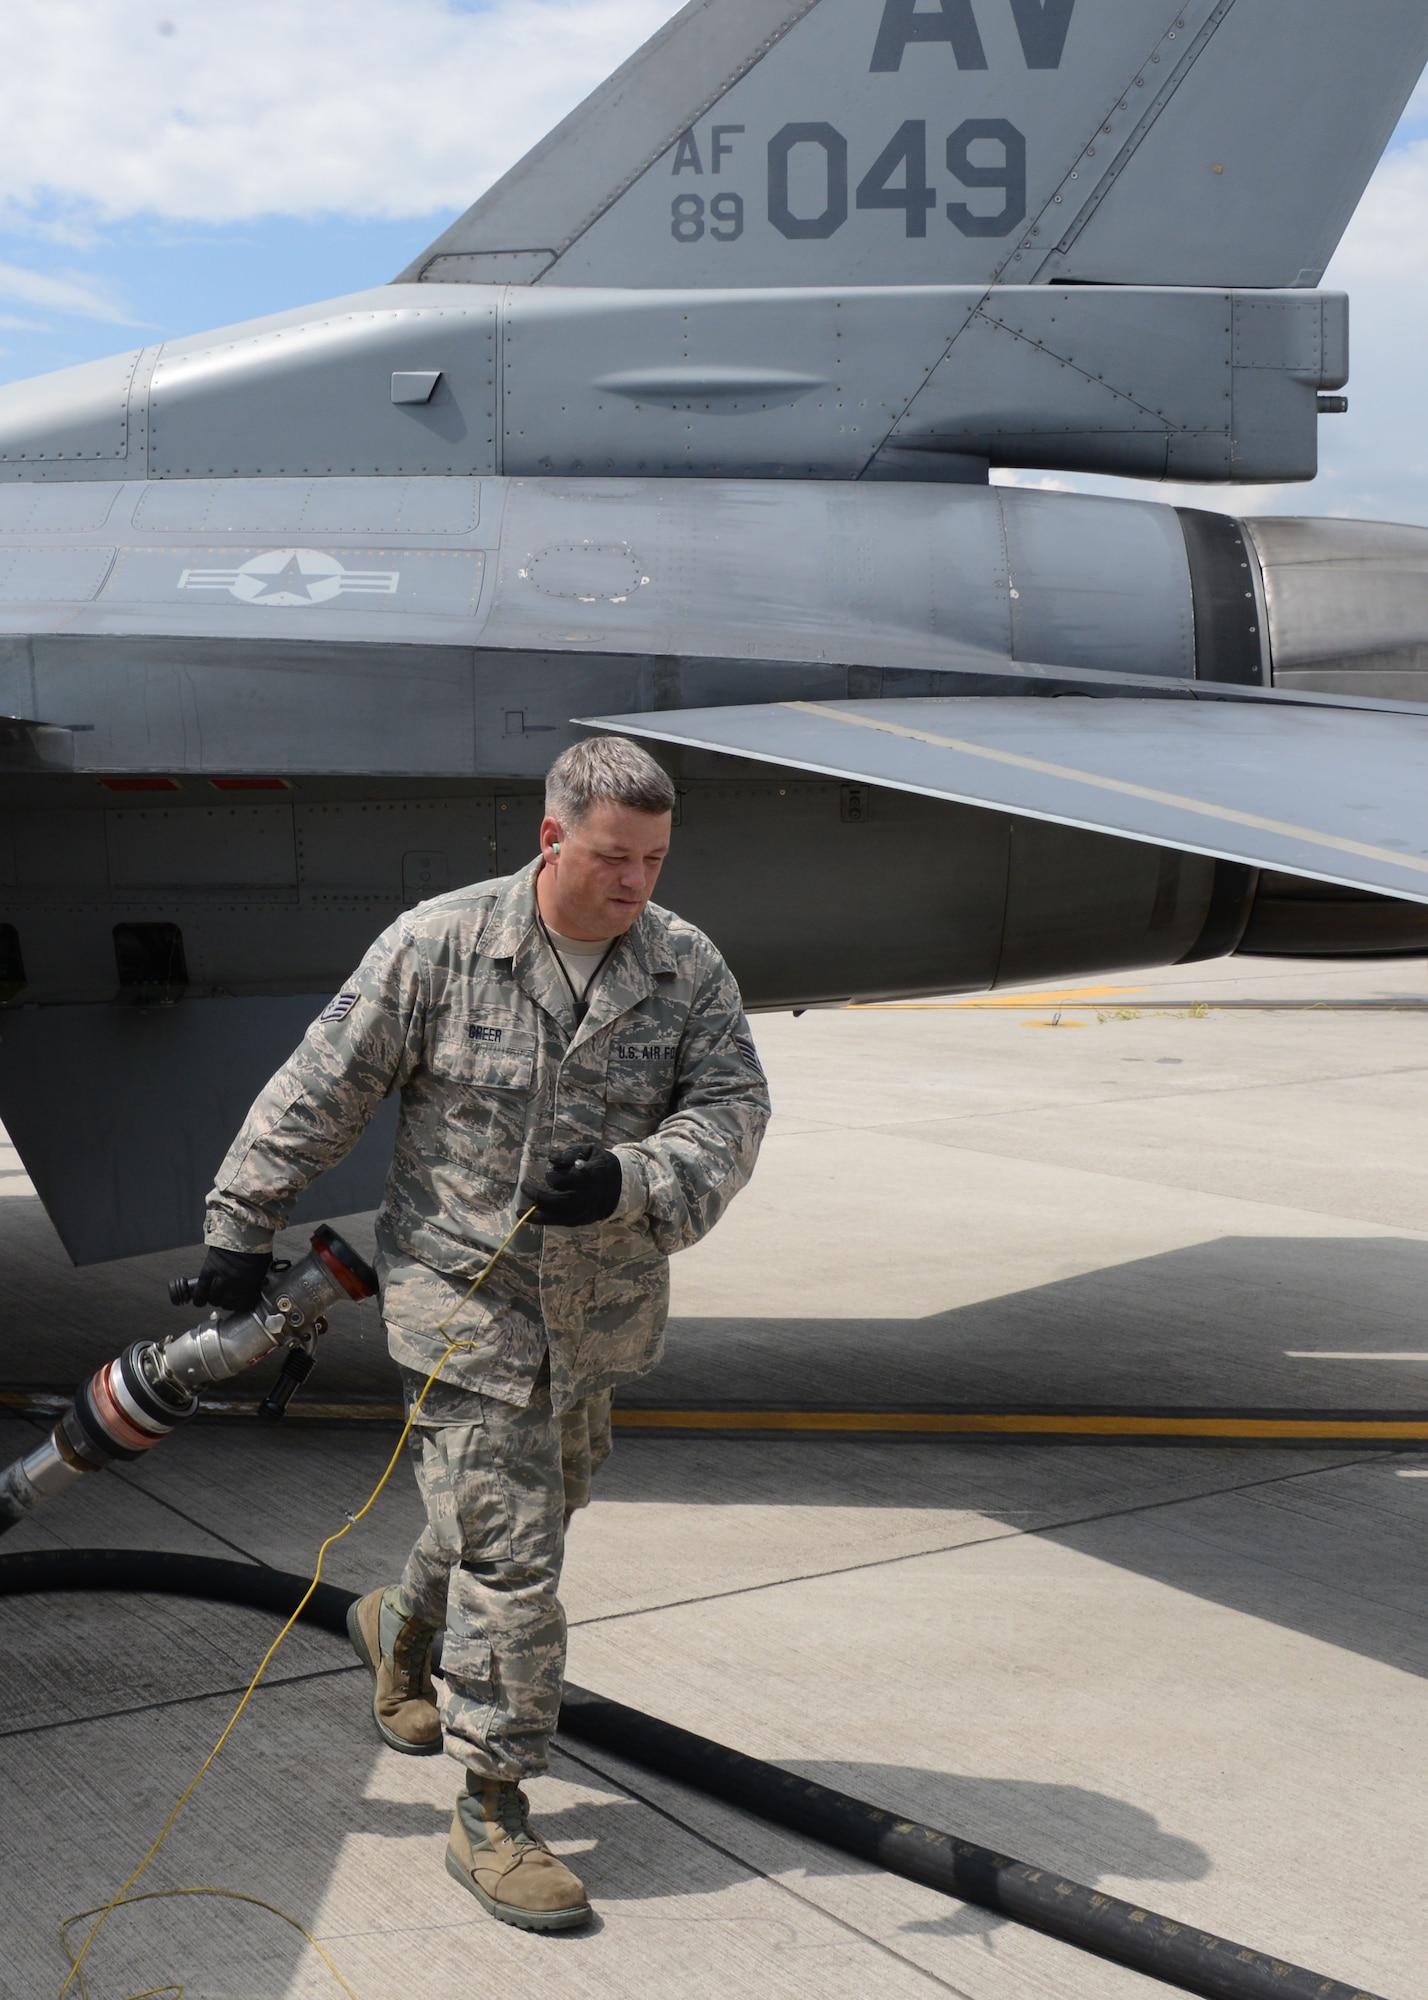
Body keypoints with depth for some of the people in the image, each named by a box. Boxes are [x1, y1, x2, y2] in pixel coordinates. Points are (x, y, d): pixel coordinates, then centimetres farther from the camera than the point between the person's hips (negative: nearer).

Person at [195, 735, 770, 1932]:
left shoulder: (689, 969, -3)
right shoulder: (439, 946, -12)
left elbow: (731, 1113, -8)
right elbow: (321, 1093, -4)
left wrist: (628, 1182, -28)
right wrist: (243, 1227, 2)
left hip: (601, 1314, 5)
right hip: (463, 1303, -5)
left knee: (540, 1511, 22)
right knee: (507, 1556, -6)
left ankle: (400, 1630, 53)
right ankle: (492, 1815, 9)